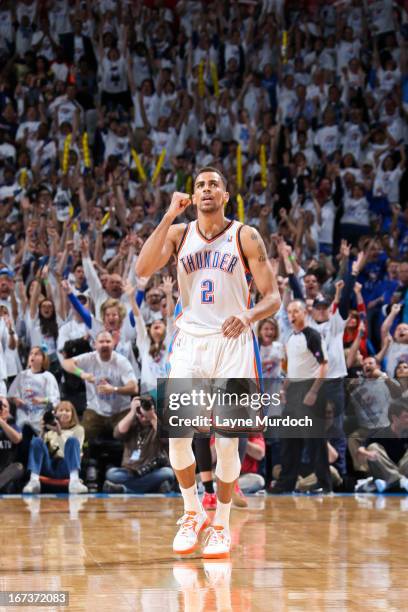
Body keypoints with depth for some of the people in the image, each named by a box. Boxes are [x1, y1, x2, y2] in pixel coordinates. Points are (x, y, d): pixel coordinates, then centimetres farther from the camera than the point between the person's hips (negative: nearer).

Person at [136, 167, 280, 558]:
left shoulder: (246, 237, 1)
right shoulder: (178, 233, 7)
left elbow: (273, 298, -2)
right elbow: (143, 269, -11)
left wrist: (249, 316, -23)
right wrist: (169, 216, -13)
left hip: (232, 342, -2)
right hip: (190, 340, 2)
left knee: (227, 441, -4)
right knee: (177, 435, -7)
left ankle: (221, 524, 12)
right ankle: (192, 513, 14)